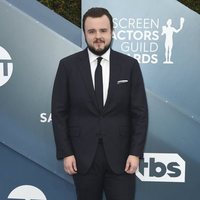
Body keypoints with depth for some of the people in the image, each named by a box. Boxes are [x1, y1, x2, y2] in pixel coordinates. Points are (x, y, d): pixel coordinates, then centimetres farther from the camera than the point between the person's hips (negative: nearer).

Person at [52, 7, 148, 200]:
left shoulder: (130, 65, -1)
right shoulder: (68, 65, -2)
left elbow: (140, 113, 0)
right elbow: (59, 112, -1)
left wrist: (135, 152, -6)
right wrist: (65, 153, -5)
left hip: (120, 155, 0)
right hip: (83, 156, 0)